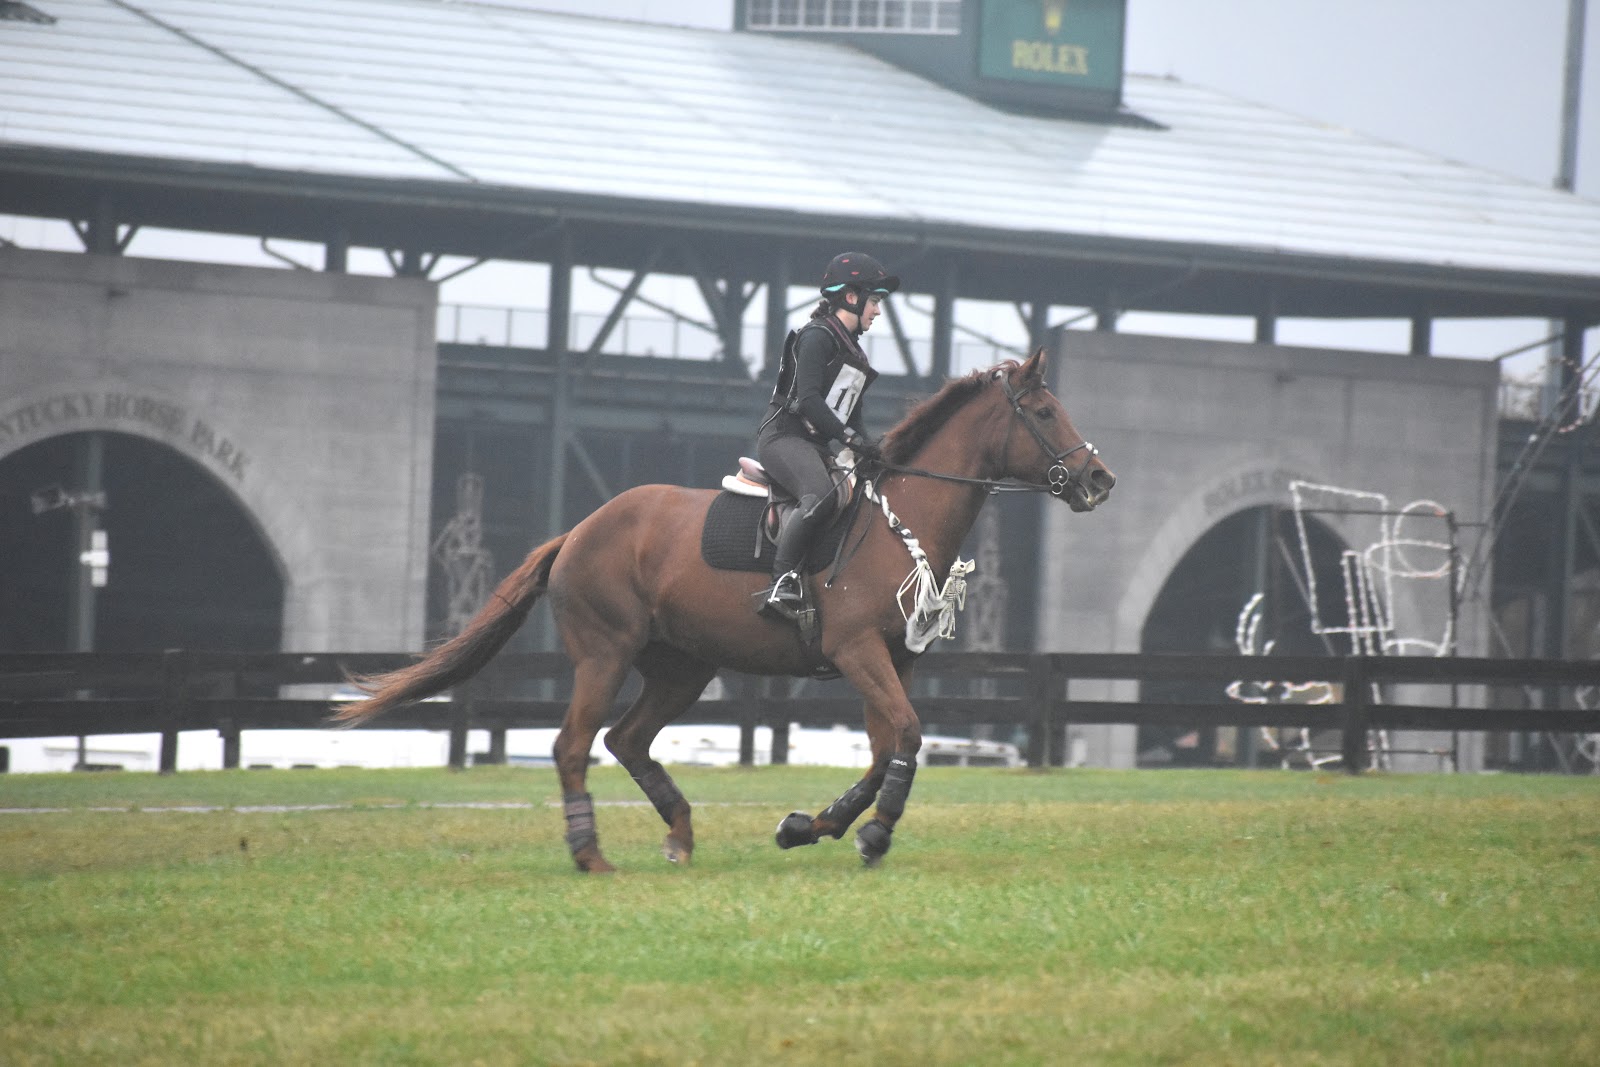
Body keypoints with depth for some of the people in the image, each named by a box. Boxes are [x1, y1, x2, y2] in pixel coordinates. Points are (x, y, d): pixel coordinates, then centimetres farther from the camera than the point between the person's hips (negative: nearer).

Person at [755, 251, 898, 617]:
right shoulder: (818, 337, -6)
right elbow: (807, 399, -19)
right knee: (821, 495, -37)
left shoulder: (853, 351, 24)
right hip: (784, 436, -10)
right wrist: (850, 439, -25)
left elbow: (851, 418, 27)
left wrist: (866, 452, 12)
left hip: (819, 447, 10)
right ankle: (781, 582, -40)